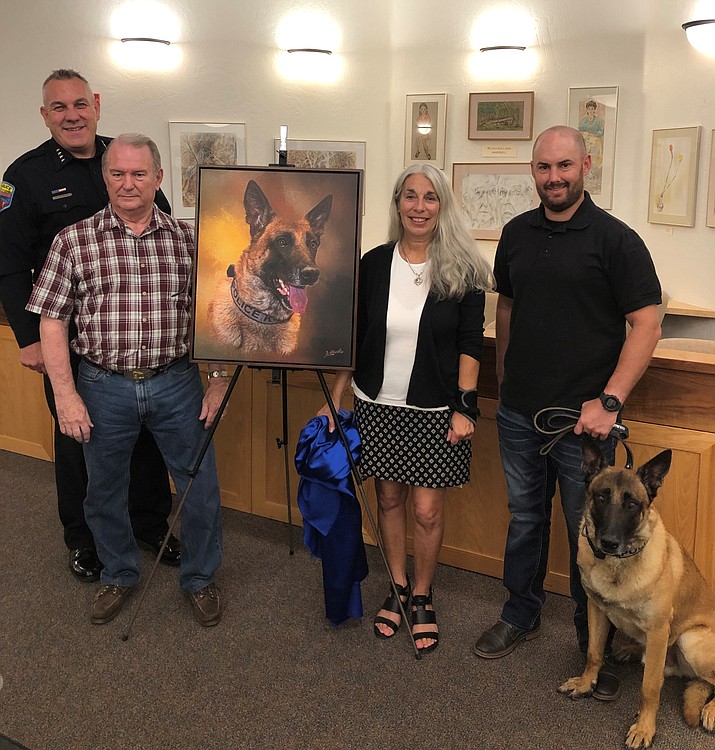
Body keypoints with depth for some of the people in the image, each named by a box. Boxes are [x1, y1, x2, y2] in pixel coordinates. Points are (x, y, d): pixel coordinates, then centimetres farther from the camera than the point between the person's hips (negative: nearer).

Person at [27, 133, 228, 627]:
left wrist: (220, 380, -1)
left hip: (177, 384, 0)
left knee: (201, 486, 7)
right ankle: (119, 576, 40)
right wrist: (65, 394, -9)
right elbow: (52, 322, -3)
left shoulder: (188, 240, 0)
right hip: (103, 387, 0)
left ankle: (200, 578, 31)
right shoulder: (74, 241, -3)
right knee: (105, 491, 15)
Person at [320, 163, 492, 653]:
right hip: (378, 406, 3)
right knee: (389, 498, 14)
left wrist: (464, 407, -12)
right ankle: (398, 587, 33)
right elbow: (354, 337, 7)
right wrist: (334, 399, 4)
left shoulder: (462, 269, -6)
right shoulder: (374, 264, 2)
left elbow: (470, 343, -6)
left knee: (428, 509, 4)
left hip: (435, 411, -3)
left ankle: (422, 596, 27)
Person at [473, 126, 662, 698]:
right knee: (524, 518, 18)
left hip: (584, 417, -4)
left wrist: (610, 401, -18)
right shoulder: (517, 234, 7)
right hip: (518, 413, 5)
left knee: (590, 533, 7)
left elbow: (646, 325, -11)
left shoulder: (614, 239, -9)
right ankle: (521, 616, 36)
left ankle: (596, 643, 24)